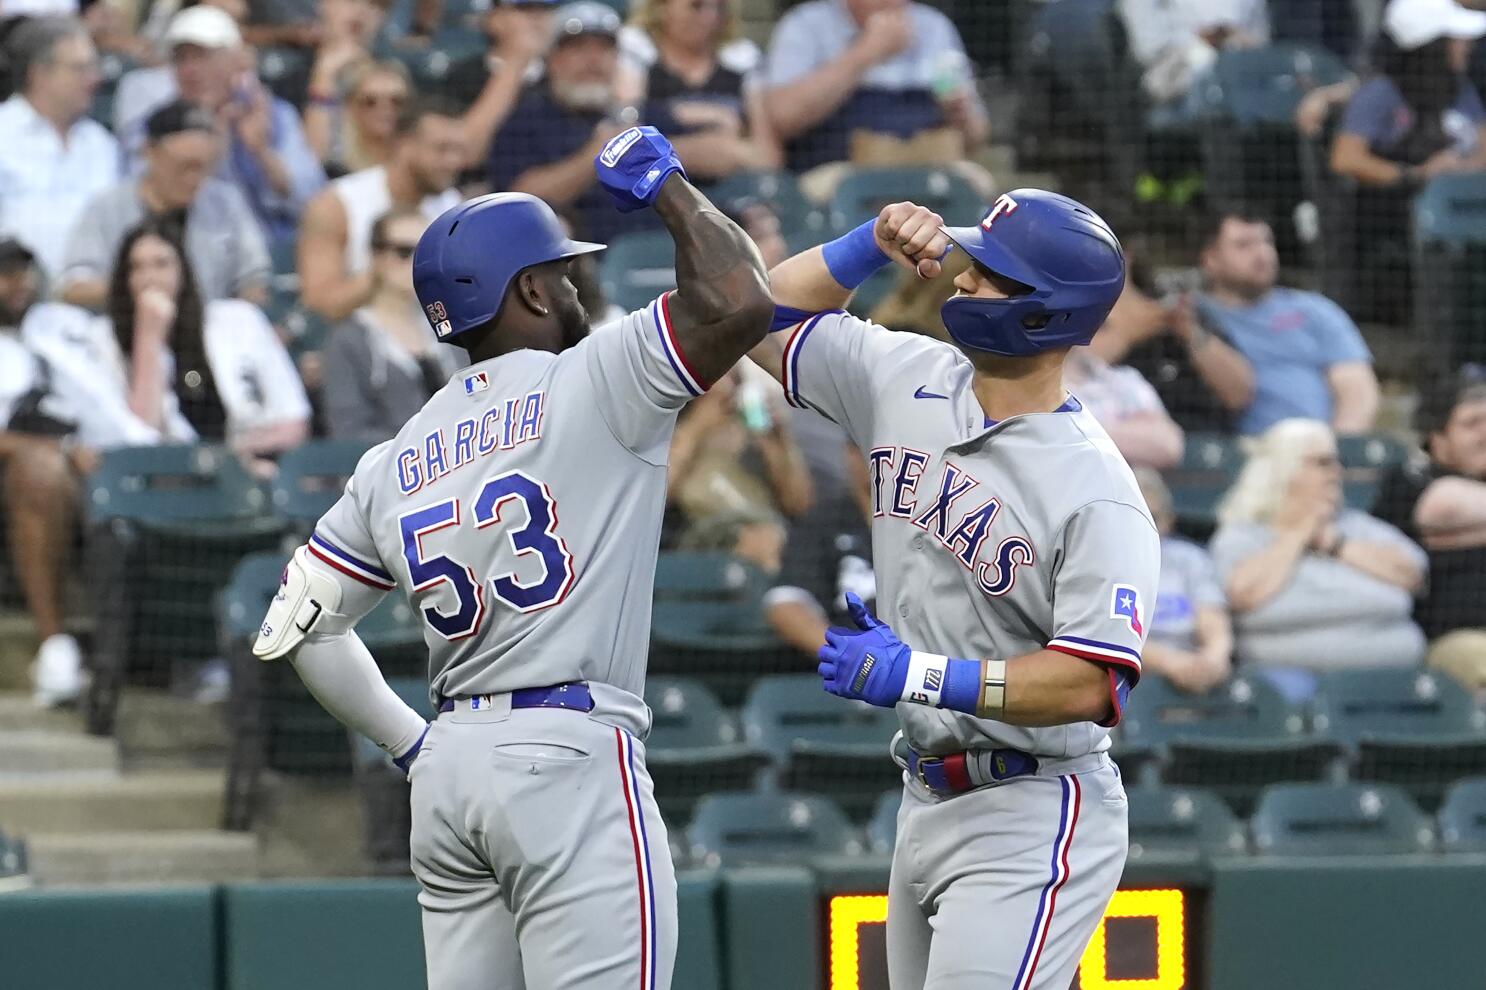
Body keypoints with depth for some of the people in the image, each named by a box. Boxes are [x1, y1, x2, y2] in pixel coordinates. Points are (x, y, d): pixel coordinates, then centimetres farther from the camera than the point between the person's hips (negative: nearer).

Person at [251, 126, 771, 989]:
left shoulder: (393, 465, 15)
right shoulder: (588, 384, -3)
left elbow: (297, 628, 17)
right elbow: (739, 302, -13)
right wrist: (666, 185, 4)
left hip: (447, 767, 7)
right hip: (569, 754, -7)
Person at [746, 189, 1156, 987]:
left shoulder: (1097, 494, -19)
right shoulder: (910, 382, 3)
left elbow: (1090, 683, -24)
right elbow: (770, 319, 13)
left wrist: (920, 675, -29)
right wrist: (871, 243, -3)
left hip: (1031, 821, -8)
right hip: (927, 803, 8)